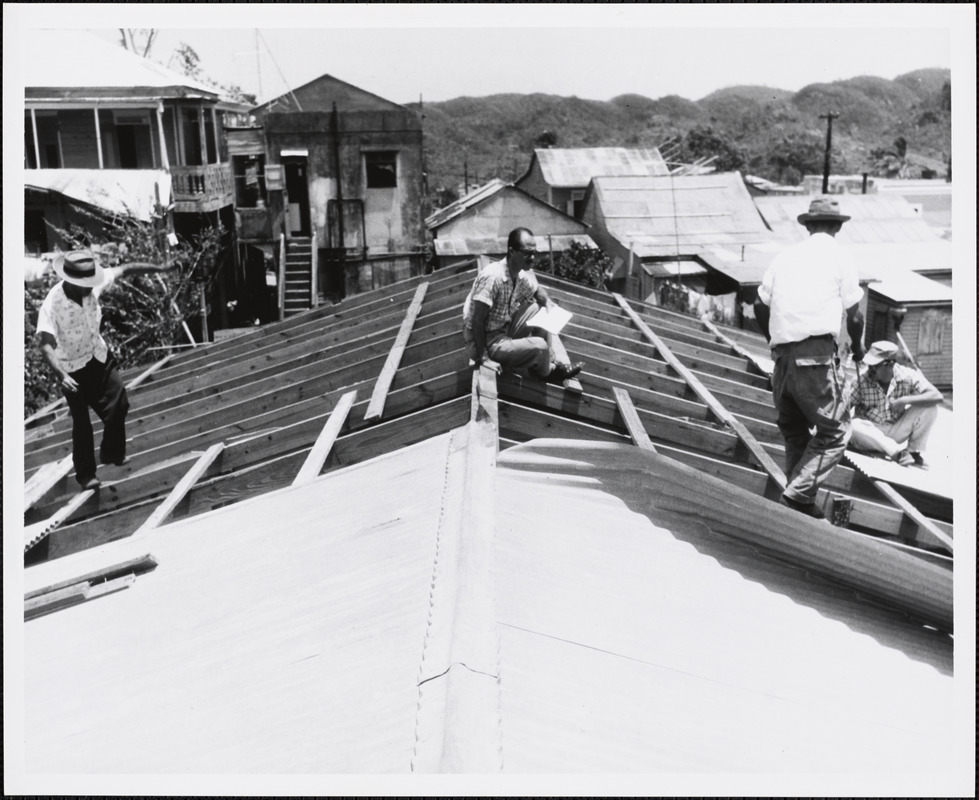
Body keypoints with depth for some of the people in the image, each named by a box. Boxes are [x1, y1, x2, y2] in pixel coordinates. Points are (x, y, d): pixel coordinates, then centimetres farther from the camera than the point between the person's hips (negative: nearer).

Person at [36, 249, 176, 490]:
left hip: (99, 357, 5)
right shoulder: (51, 305, -29)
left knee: (118, 404, 1)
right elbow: (45, 344, -39)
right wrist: (61, 375, -52)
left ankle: (112, 454, 27)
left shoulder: (93, 285, -14)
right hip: (73, 367, -5)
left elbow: (124, 269, 0)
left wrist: (158, 268, 6)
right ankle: (85, 474, 19)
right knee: (81, 422, 2)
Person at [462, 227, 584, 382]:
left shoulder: (525, 275, -4)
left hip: (505, 331, 9)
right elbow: (477, 321, -26)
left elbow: (537, 290, 19)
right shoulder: (492, 277, -28)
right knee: (539, 346, -22)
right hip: (485, 341, -8)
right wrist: (483, 358, -25)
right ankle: (547, 372, 12)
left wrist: (548, 303, -4)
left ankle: (555, 361, 5)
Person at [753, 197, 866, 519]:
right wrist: (857, 347, 23)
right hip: (817, 354, -6)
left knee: (793, 430, 17)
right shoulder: (839, 258, 3)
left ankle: (801, 502, 18)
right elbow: (854, 316, 3)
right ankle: (796, 496, -11)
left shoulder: (785, 255, 15)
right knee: (835, 431, 1)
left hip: (782, 355, 6)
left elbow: (760, 306, 14)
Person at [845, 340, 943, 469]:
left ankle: (914, 452, -9)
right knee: (854, 427, -37)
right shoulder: (862, 380, -15)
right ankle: (898, 453, -28)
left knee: (929, 406, -18)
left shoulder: (907, 376, -13)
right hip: (871, 434, -2)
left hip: (895, 433, 2)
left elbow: (938, 396, -21)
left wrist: (904, 400, -28)